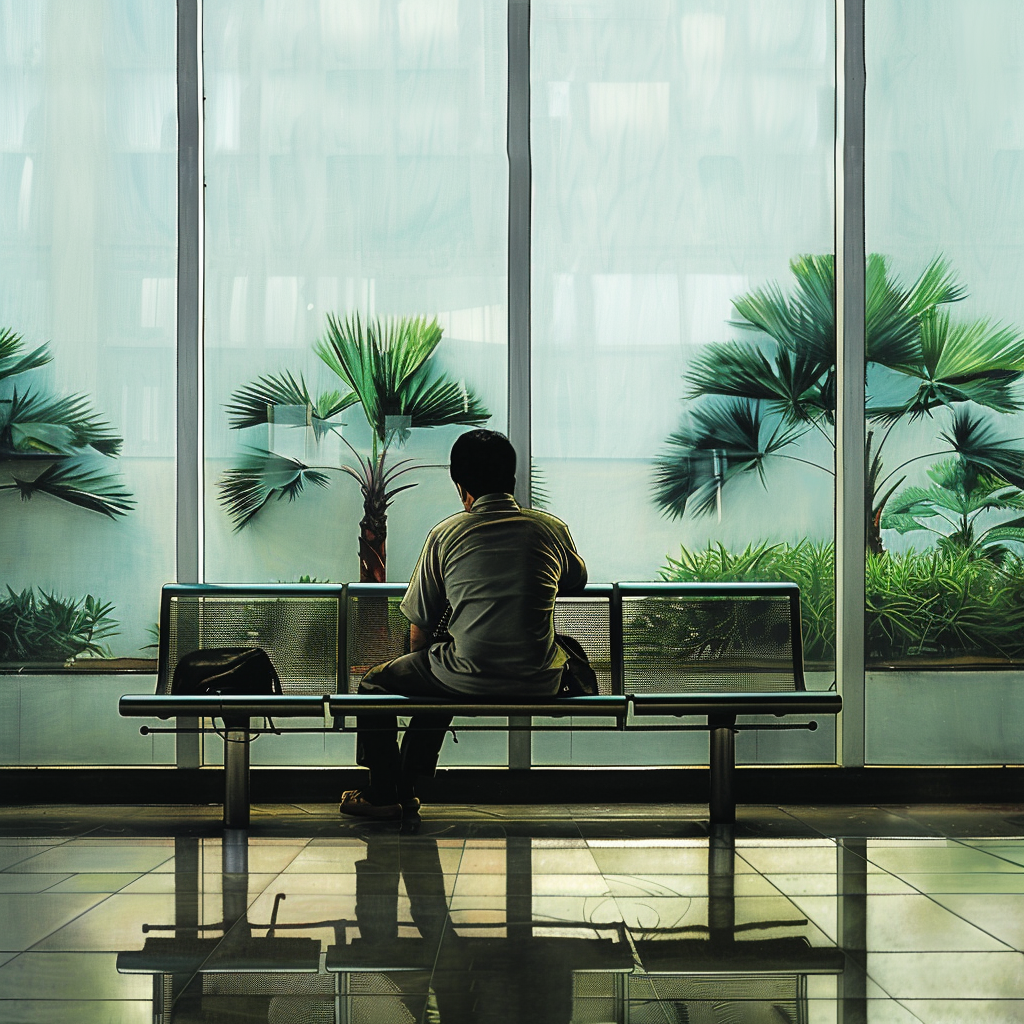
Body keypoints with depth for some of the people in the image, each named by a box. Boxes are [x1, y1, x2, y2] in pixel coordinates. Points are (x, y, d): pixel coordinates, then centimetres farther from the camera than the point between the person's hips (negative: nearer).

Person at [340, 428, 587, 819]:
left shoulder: (445, 534, -3)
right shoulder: (552, 528, 4)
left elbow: (419, 631, 3)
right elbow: (578, 580, 27)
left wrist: (420, 665, 23)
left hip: (472, 682, -4)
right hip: (539, 684, 5)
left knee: (374, 684, 23)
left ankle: (383, 794, 29)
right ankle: (408, 786, 43)